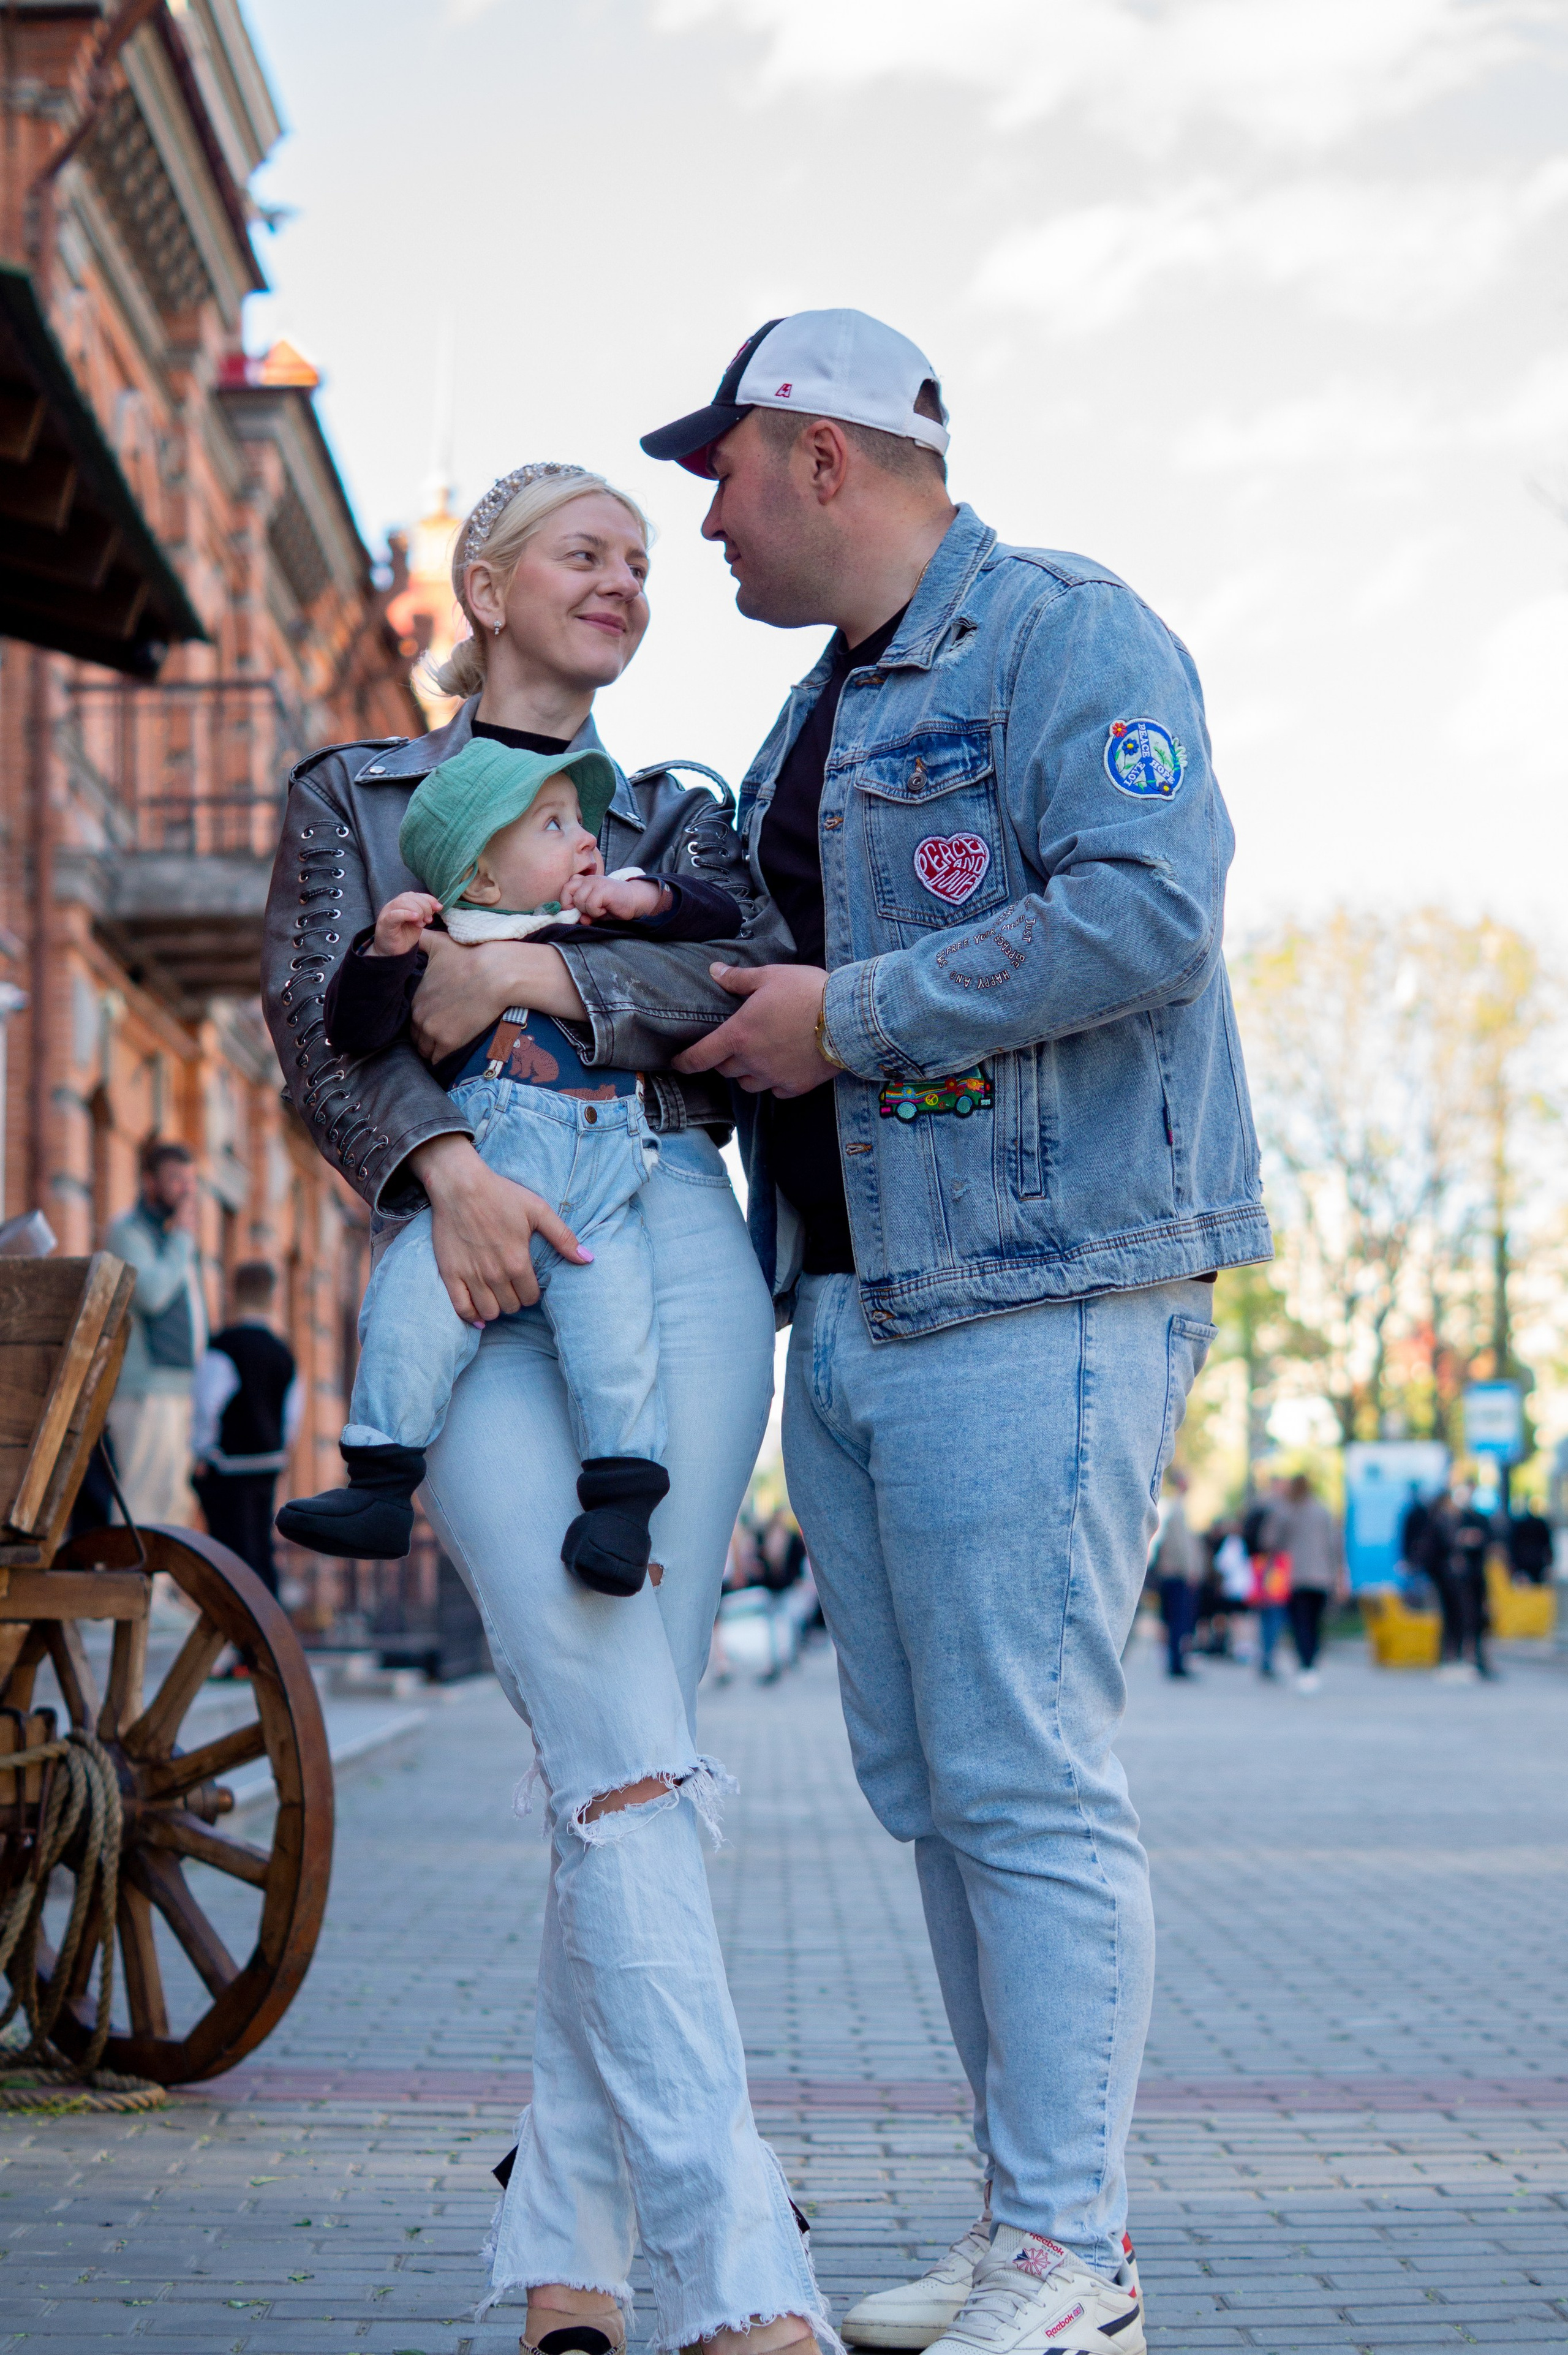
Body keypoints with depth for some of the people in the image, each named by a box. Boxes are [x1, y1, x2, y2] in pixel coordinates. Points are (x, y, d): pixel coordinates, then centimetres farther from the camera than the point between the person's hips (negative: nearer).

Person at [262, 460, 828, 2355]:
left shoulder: (676, 815, 26)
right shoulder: (350, 797, 22)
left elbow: (763, 982, 5)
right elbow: (313, 1026, 5)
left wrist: (540, 972, -7)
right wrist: (444, 1162, -14)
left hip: (667, 1233, 3)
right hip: (468, 1255, -2)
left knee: (621, 1751, -7)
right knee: (621, 1754, -17)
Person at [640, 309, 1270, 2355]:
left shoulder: (1068, 635, -6)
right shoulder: (817, 714, 23)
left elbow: (1149, 912, -20)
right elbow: (762, 967, 29)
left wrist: (854, 1015, -16)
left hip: (1033, 1304, -9)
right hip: (848, 1314, 9)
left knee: (1027, 1783, -9)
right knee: (929, 1786, 10)